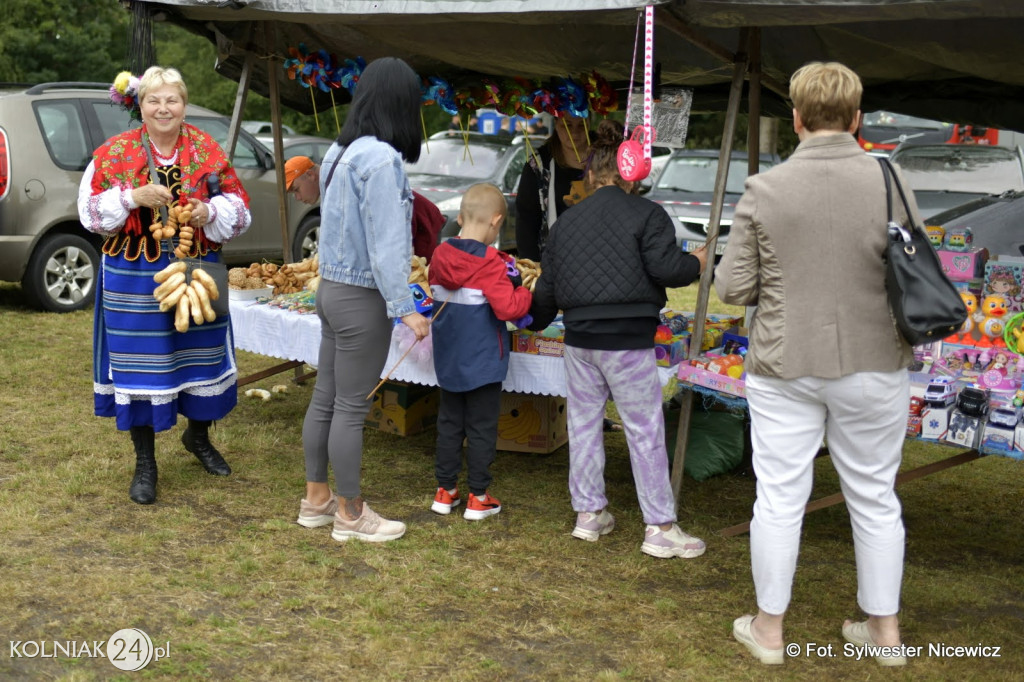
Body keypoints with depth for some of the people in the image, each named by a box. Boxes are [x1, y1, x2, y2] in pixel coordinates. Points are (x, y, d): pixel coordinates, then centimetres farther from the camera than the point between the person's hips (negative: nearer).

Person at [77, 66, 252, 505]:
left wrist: (210, 211, -14)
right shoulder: (114, 152, -2)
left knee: (202, 353, 11)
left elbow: (239, 207, 6)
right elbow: (91, 210, -3)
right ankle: (145, 464, 16)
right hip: (134, 277, -2)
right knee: (139, 362, 2)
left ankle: (199, 436, 39)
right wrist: (133, 197, -17)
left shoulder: (208, 151, 3)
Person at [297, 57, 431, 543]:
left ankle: (316, 499, 28)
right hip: (362, 299, -9)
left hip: (331, 286, 9)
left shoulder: (339, 152, 8)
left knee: (325, 399, 16)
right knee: (351, 408, 2)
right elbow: (385, 242, -22)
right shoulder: (381, 159, -20)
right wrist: (404, 308, -18)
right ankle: (350, 515, 14)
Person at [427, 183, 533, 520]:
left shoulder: (440, 255, 0)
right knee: (481, 427, 5)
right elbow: (508, 308, -25)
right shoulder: (490, 262, -19)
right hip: (483, 361, -6)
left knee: (449, 422, 16)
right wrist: (526, 293, -6)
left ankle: (445, 491, 23)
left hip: (448, 359, 6)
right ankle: (478, 497, 12)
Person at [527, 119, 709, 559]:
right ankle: (660, 527, 5)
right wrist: (696, 264, 7)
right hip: (627, 341, -5)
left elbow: (547, 286, 19)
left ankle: (588, 514, 23)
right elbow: (665, 267, -15)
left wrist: (536, 320, 37)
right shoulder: (646, 214, -4)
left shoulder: (566, 221, 12)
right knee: (645, 430, 1)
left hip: (578, 337, 5)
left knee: (583, 423, 15)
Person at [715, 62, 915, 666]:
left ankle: (769, 628, 22)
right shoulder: (891, 184, -8)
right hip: (874, 367, 1)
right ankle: (885, 628, 27)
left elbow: (733, 287, -6)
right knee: (875, 498, 14)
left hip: (785, 368, -1)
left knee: (780, 497, 9)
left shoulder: (765, 190, -9)